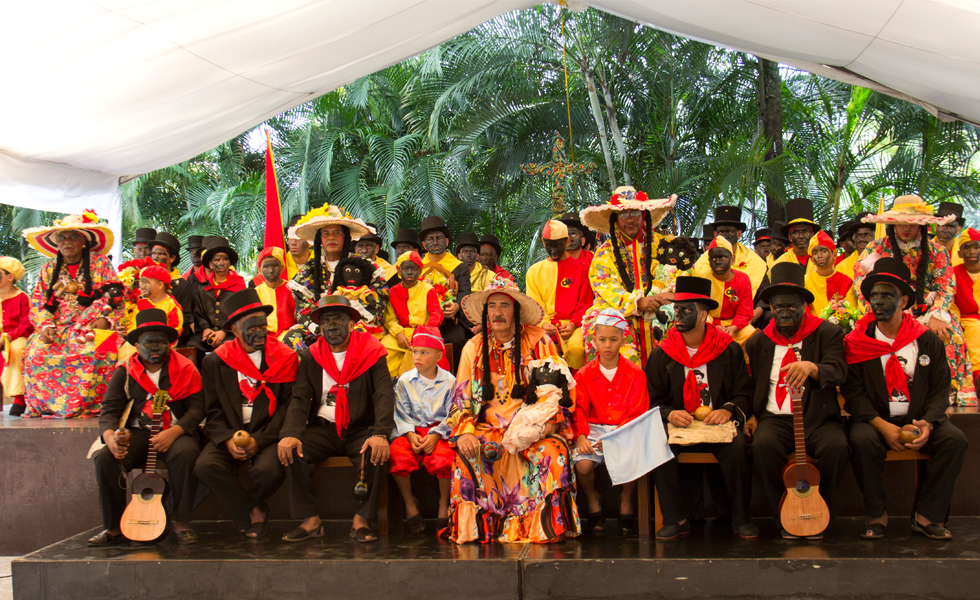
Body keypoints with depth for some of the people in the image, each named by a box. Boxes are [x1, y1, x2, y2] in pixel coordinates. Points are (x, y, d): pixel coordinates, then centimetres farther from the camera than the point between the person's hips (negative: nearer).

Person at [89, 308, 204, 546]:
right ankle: (114, 527, -11)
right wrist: (110, 437, -19)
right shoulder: (124, 373, 10)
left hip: (175, 433, -2)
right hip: (136, 433, 2)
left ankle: (182, 522, -20)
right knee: (104, 458, -26)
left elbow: (196, 408, -3)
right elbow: (109, 411, 4)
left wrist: (173, 432, -20)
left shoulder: (185, 369, 6)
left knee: (185, 453, -36)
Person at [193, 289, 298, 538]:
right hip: (229, 435, 2)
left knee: (269, 469, -32)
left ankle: (245, 508, 4)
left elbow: (287, 407, -1)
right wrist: (228, 439, -12)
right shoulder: (216, 361, 8)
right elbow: (212, 410, 7)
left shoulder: (285, 358, 4)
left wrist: (259, 440, -13)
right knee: (205, 466, -26)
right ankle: (253, 513, -7)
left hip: (268, 435, -2)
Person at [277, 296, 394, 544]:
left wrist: (380, 434, -28)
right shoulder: (310, 357, 10)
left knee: (378, 453, -32)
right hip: (323, 429, 2)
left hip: (360, 430, -2)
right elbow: (299, 399, 0)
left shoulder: (371, 353, 2)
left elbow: (384, 395, -9)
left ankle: (362, 520, -14)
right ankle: (311, 520, -13)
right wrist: (291, 434, -20)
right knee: (291, 451, -25)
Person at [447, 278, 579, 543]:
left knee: (552, 452, -32)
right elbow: (462, 397, 9)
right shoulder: (474, 348, 11)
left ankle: (547, 527, -20)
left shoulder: (539, 342, 6)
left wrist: (549, 424, -14)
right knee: (468, 452, -30)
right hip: (489, 429, 1)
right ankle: (476, 526, -18)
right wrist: (464, 431, -10)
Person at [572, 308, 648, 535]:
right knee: (582, 464, -28)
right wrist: (581, 436, -18)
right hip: (594, 429, 1)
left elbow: (637, 413, -2)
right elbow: (579, 410, 2)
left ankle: (626, 501, 4)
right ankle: (592, 502, 6)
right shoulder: (584, 374, 8)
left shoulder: (635, 374, 3)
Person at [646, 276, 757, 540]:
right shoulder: (662, 354, 8)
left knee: (737, 447, -31)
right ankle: (675, 520, -16)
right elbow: (653, 400, 9)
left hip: (718, 424, -1)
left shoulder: (729, 350, 6)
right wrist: (669, 414, -13)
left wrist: (728, 411, -14)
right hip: (678, 425, 1)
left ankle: (741, 518, -10)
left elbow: (744, 394, 7)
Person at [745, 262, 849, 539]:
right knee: (763, 444, -32)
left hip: (818, 418, -2)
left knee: (835, 446, -33)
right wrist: (753, 414, 4)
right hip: (775, 419, 2)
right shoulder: (757, 343, 14)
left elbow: (838, 371, -14)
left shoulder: (827, 334, 4)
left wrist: (811, 367, -36)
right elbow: (751, 386, 23)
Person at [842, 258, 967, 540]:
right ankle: (876, 515, -13)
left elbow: (940, 389, 4)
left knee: (954, 439, -23)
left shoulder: (927, 340, 5)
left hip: (918, 418, 2)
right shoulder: (857, 341, -1)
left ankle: (926, 516, -12)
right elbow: (853, 391, -6)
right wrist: (882, 426, -19)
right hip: (874, 419, -2)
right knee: (861, 441, -33)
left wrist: (927, 423, -16)